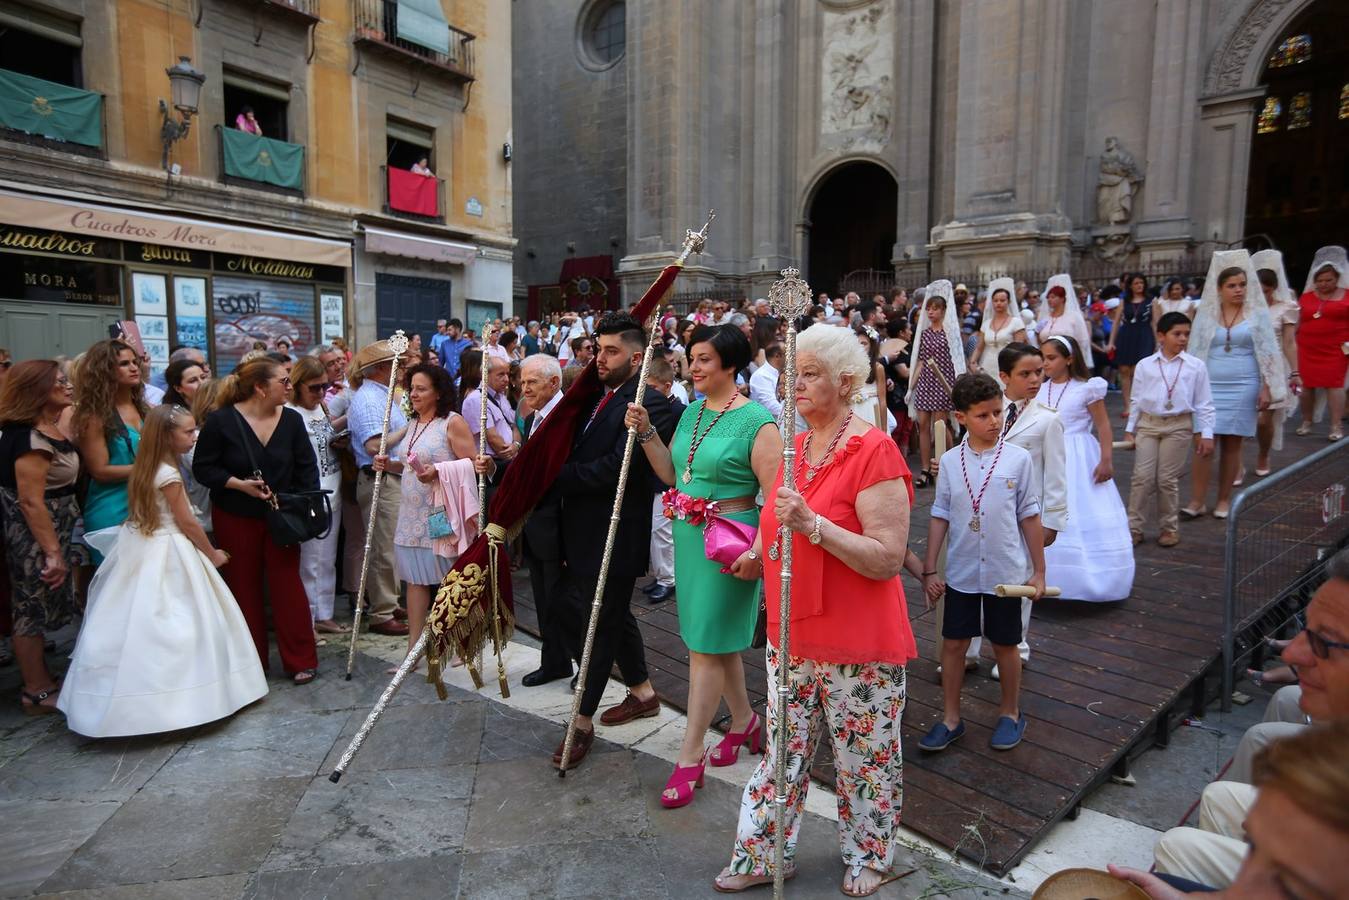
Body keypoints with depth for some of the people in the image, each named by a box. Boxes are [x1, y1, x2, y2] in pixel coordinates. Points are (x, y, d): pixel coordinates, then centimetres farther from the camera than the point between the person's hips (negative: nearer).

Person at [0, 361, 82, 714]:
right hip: (34, 539, -10)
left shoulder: (48, 429, 6)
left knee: (37, 608, 18)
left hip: (52, 532, 10)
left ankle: (42, 681, 31)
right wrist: (53, 552, -23)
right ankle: (36, 693, 15)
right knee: (32, 609, 2)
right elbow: (31, 502, -25)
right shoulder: (30, 438, -23)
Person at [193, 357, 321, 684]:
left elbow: (307, 469, 2)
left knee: (288, 584, 0)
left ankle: (301, 660, 9)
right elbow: (203, 468, -6)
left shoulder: (292, 420, -3)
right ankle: (251, 662, 23)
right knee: (244, 587, 9)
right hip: (235, 518, -1)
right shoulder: (221, 421, -11)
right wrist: (240, 484, -21)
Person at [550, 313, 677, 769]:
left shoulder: (649, 405, -17)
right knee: (610, 615, 20)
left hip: (615, 538, -9)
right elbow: (580, 459, 11)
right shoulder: (598, 398, 11)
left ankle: (582, 721, 18)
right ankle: (643, 691, 39)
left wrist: (555, 474, -17)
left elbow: (614, 469, -25)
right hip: (585, 534, 9)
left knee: (599, 622, 3)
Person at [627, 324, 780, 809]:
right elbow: (672, 474, 10)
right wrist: (645, 432, -1)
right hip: (689, 535, 8)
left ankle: (690, 757, 13)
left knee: (706, 644, 0)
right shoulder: (692, 411, 8)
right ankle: (743, 720, 40)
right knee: (717, 637, 19)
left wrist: (759, 551, -25)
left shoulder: (756, 422, -16)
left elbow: (776, 496, -18)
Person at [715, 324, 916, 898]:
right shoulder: (796, 446, 7)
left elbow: (887, 559, -23)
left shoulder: (874, 452, -17)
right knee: (783, 753, 19)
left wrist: (813, 523, -31)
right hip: (791, 635, 7)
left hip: (858, 645, -7)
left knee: (863, 760, 14)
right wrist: (759, 554, 7)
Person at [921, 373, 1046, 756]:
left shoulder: (1018, 459, -7)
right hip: (960, 571, 1)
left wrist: (1038, 571, 1)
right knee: (953, 642, 8)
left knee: (1005, 644, 13)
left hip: (1006, 572, -1)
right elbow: (940, 517, 1)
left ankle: (1011, 713, 34)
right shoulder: (950, 461, -3)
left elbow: (1030, 517, -1)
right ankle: (951, 718, 24)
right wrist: (929, 570, 0)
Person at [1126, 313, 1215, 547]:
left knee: (1167, 479, 4)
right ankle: (1134, 527, 6)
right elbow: (1137, 400, 8)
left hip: (1179, 427, -1)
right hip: (1148, 425, 1)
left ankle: (1169, 527, 20)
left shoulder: (1196, 367, 0)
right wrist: (1130, 429, 8)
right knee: (1142, 477, -1)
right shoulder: (1144, 365, 2)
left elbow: (1204, 404, 2)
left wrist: (1206, 434, -1)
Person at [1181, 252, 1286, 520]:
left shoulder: (1257, 314, 4)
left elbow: (1268, 353, 2)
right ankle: (1197, 501, -2)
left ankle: (1224, 500, 14)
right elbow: (1196, 352, 9)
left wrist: (1266, 387, -5)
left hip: (1243, 387, 0)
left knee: (1232, 445, 5)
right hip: (1209, 386, 0)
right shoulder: (1206, 314, 5)